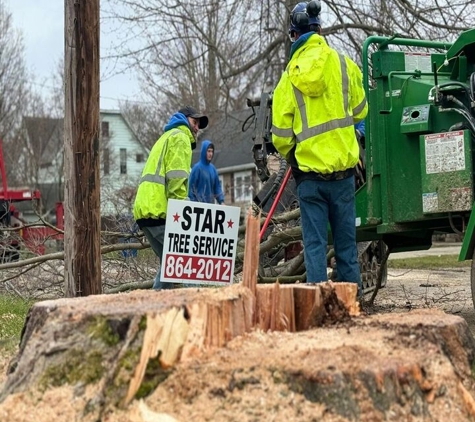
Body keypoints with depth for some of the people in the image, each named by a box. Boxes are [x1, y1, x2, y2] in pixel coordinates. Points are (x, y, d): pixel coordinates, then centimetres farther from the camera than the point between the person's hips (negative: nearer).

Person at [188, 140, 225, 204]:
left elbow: (217, 186, 14)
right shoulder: (197, 167, -8)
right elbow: (191, 186, -8)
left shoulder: (213, 168, 10)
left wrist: (221, 201, 4)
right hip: (199, 203, -6)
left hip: (210, 203, 6)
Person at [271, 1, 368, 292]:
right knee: (346, 240, 8)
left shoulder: (289, 78, -4)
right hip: (342, 167, 1)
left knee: (314, 241, 4)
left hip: (309, 172, -1)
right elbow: (359, 111, 12)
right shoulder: (343, 64, -2)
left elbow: (281, 135, -1)